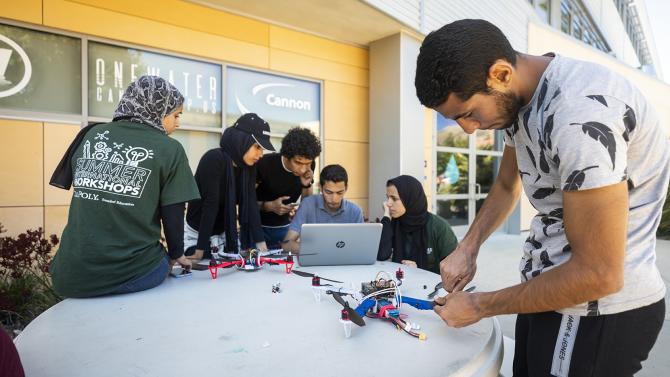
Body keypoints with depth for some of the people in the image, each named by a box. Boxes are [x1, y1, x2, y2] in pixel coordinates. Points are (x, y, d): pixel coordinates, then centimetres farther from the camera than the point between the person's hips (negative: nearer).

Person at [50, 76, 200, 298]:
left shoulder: (91, 135, 8)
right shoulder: (169, 149, -6)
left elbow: (84, 200, 16)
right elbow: (173, 215, -4)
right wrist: (176, 254, 15)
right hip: (131, 274, -4)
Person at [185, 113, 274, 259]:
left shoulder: (249, 165, -4)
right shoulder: (214, 159, -23)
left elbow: (250, 203, -8)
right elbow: (210, 205, -27)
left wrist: (260, 243, -14)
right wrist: (200, 250, -26)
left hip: (226, 234, 6)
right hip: (198, 235, -6)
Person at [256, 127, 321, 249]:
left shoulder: (308, 167, -11)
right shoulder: (265, 164, -25)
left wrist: (307, 185, -20)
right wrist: (269, 206, -32)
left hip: (285, 227, 4)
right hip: (258, 227, -3)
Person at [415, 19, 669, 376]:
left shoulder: (580, 114, -29)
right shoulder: (519, 98, 1)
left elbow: (598, 274, -26)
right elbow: (506, 186, 16)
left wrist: (478, 306, -14)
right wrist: (467, 248, 4)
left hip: (600, 306, -8)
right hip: (552, 286, 8)